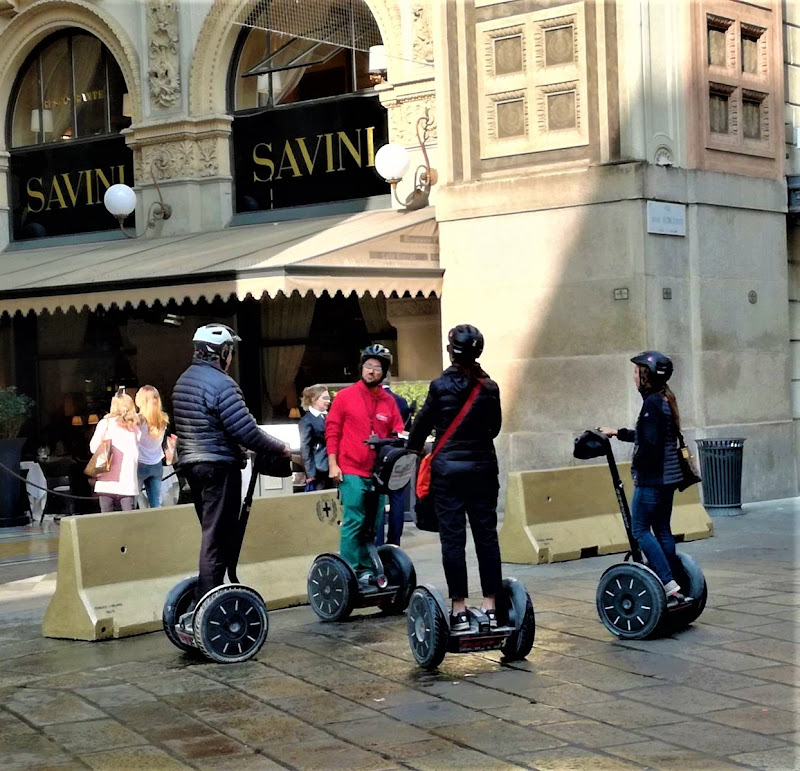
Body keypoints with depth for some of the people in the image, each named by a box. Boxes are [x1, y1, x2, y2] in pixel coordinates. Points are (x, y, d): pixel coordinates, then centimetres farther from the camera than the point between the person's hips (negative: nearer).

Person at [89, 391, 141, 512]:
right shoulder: (136, 428, 2)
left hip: (106, 482, 0)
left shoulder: (105, 424, 0)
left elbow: (93, 447, 2)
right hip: (127, 484, 0)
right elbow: (135, 456, 0)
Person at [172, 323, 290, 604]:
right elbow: (245, 429, -18)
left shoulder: (183, 381, 14)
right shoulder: (221, 383, -15)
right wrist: (280, 448, -7)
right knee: (218, 536, -7)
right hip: (219, 466, -9)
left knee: (213, 533, 17)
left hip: (191, 462, 9)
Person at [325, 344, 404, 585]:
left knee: (373, 525, 8)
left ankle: (367, 569, 16)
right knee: (353, 522, -7)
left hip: (378, 473, 4)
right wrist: (333, 464, -5)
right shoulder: (345, 396, 2)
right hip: (350, 472, -4)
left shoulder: (389, 402, 10)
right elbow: (332, 431, 2)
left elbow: (397, 436, 13)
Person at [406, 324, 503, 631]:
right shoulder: (490, 387, 1)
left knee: (453, 538, 1)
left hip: (448, 468, -3)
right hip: (483, 466, 3)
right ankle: (491, 607, 9)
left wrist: (413, 448, 19)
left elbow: (423, 423, 0)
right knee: (486, 536, 7)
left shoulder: (440, 386, -9)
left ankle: (460, 611, 1)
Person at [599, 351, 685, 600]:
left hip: (652, 477, -10)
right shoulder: (665, 400, 13)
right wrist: (619, 433, 32)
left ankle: (669, 584, -11)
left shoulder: (652, 403, -16)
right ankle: (673, 587, 16)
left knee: (640, 529, -5)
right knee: (662, 529, 13)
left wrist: (637, 466, -10)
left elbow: (649, 442, -24)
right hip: (668, 476, 10)